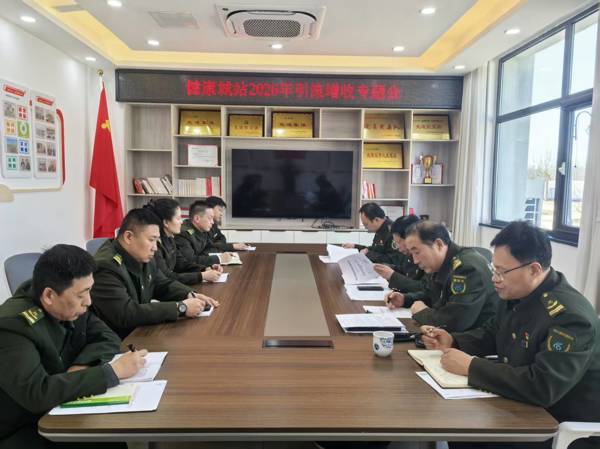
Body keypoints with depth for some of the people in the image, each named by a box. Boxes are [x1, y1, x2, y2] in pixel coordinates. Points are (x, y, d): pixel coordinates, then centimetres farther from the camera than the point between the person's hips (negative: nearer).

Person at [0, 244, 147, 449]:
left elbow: (108, 339, 1)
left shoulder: (71, 306, -5)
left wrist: (82, 366, -20)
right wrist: (113, 370, -32)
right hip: (18, 432, -6)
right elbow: (37, 393, -35)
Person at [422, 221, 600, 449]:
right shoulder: (515, 294, -2)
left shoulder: (570, 316, -28)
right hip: (524, 409, 7)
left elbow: (542, 387, -36)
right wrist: (452, 341, -5)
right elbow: (490, 334, 13)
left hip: (567, 430, -7)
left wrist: (471, 367, -29)